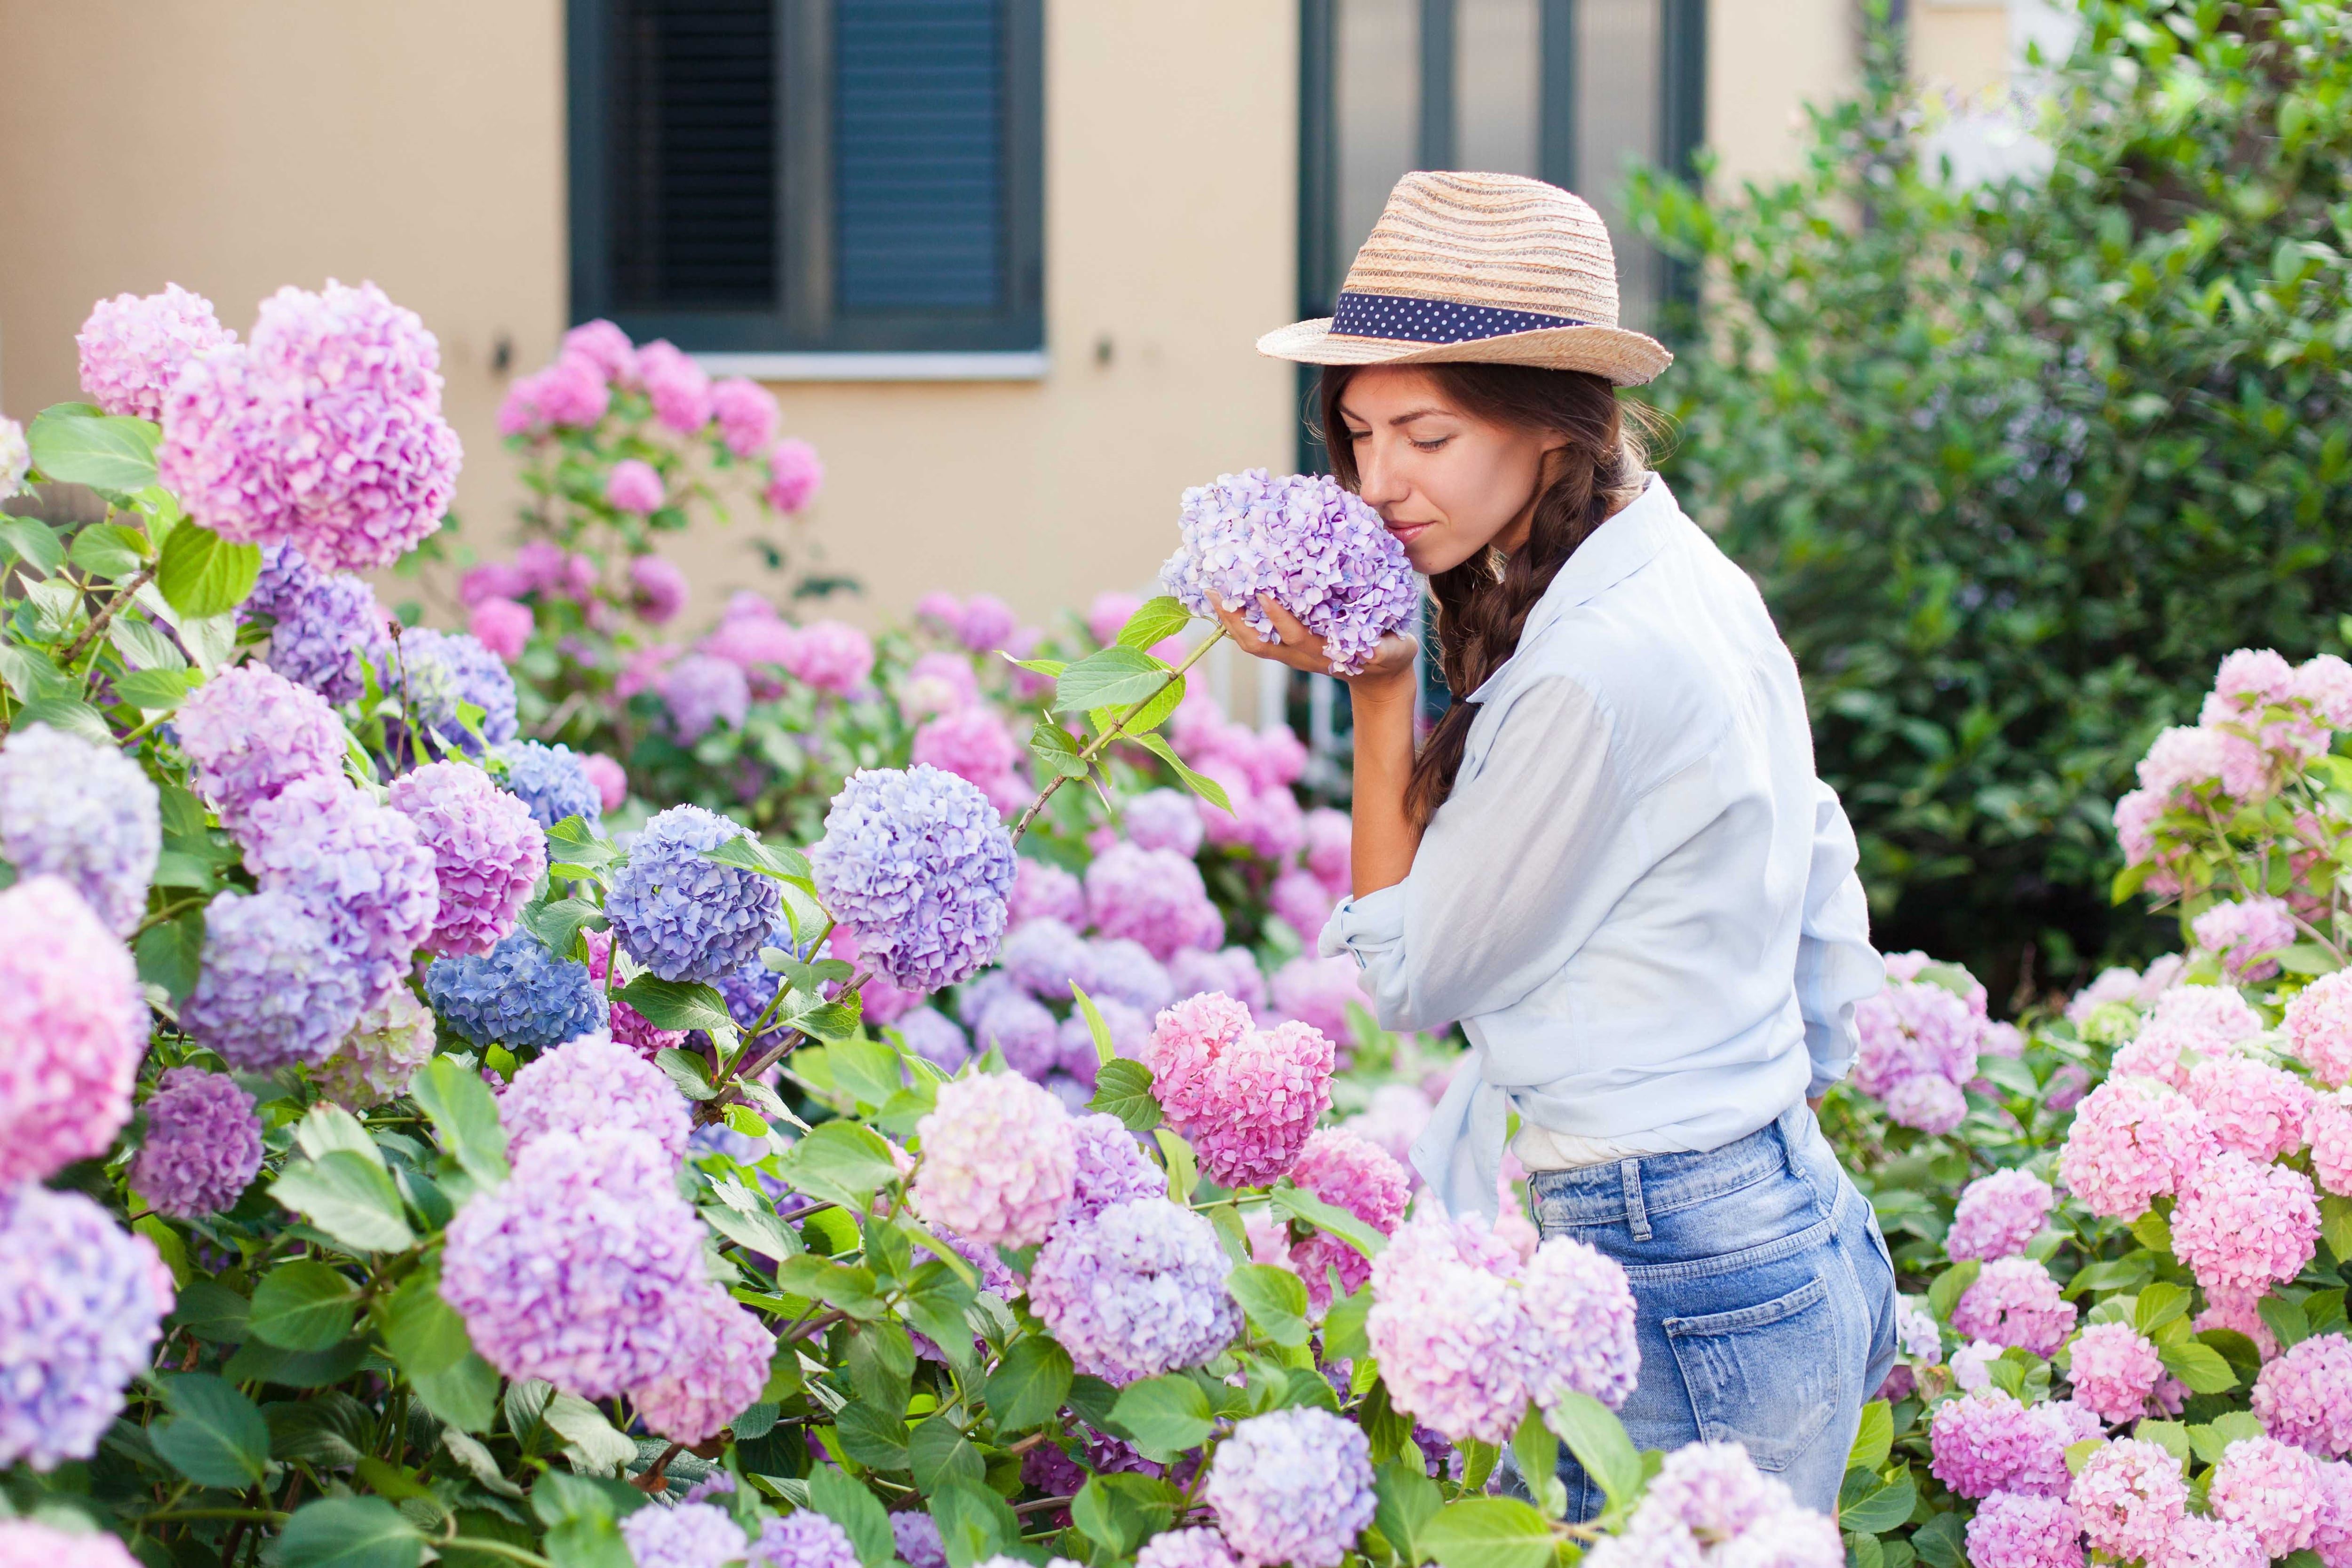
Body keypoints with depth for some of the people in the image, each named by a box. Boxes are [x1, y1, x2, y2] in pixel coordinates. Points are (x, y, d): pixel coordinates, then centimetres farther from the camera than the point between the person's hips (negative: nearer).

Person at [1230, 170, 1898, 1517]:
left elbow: (1409, 977, -10)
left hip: (1674, 1298, -10)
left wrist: (1381, 694, -5)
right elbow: (1832, 967, 15)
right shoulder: (1696, 585, 8)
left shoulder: (1598, 671, -22)